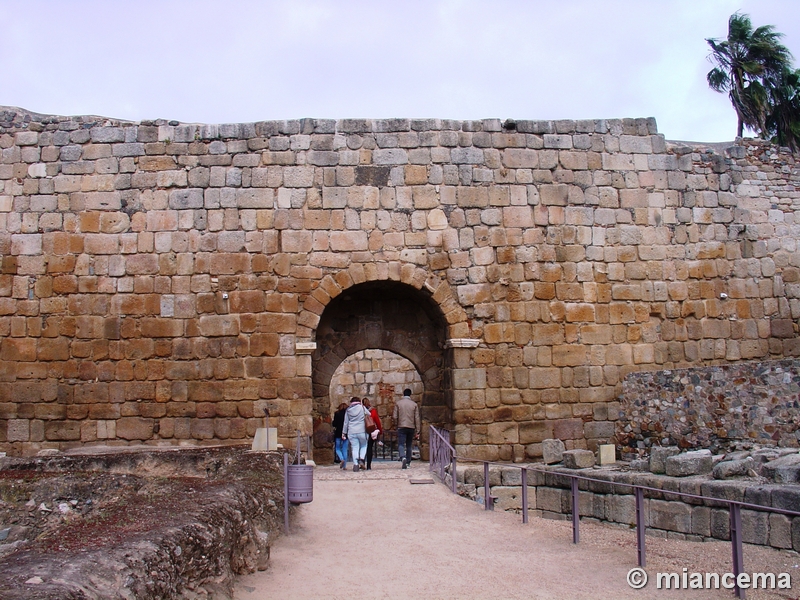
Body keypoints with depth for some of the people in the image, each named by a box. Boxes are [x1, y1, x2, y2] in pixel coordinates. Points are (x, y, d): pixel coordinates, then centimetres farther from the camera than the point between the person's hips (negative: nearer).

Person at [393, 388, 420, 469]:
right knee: (409, 445, 13)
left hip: (401, 427, -2)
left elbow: (394, 417, -3)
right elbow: (417, 418, 1)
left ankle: (403, 457, -31)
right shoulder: (414, 404, 3)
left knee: (401, 444, -4)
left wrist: (396, 425, 15)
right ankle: (408, 462, 15)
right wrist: (417, 431, 3)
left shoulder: (398, 403, 0)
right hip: (411, 427, 2)